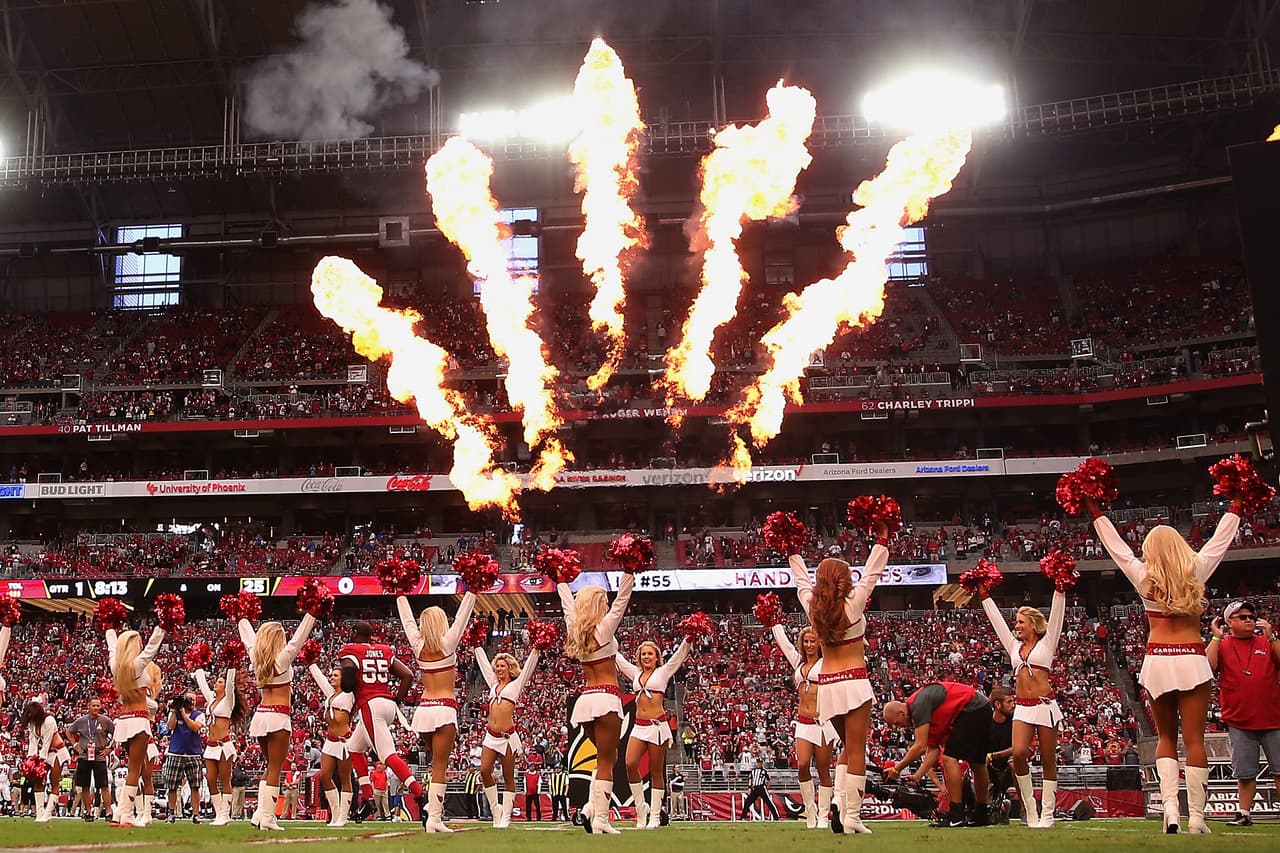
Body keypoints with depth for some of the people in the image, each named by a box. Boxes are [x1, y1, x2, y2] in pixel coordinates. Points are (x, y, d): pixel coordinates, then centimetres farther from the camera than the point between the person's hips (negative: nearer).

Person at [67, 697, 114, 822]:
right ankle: (88, 812, 14)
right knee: (85, 786, 5)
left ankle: (108, 811, -5)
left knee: (104, 785, -6)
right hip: (83, 756, 2)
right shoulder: (81, 721, 4)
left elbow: (116, 734, 8)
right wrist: (75, 744, 10)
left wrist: (109, 748, 2)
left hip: (99, 757, -2)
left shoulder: (106, 721, -1)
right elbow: (68, 731, 20)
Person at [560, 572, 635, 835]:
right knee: (606, 761, -4)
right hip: (606, 698, -7)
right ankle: (600, 819, -9)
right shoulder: (604, 628, -8)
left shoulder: (575, 630, 8)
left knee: (607, 757, 18)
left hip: (585, 700, 7)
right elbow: (622, 599, -11)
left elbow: (567, 602, 23)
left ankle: (592, 806, 2)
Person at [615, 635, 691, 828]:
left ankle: (655, 816, 6)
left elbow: (680, 655, -2)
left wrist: (688, 638, -17)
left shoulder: (663, 672, 7)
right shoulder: (636, 673, 16)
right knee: (630, 764, -14)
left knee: (656, 771, 0)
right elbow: (616, 657, 21)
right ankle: (641, 807, 1)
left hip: (658, 725, -3)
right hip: (639, 726, 4)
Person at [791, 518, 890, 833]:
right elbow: (871, 573, -1)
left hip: (826, 685, 5)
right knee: (856, 751, -4)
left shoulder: (812, 606, 4)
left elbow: (802, 580, 20)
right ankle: (852, 816, -10)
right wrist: (882, 540, 7)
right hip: (853, 682, -5)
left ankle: (839, 799, 1)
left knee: (848, 747, 20)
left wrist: (794, 553, 32)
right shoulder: (852, 604, -7)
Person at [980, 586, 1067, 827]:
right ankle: (1030, 810, -4)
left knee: (1048, 760, 0)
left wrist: (1060, 588, -6)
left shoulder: (1047, 643, 8)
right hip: (1022, 708, 3)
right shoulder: (1014, 646, 18)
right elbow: (996, 619, 21)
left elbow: (1056, 614, 1)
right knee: (1018, 753, -16)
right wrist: (984, 595, 22)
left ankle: (1047, 814, 4)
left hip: (1046, 705, -3)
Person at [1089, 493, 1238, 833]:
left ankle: (1170, 805, -5)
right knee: (1194, 739, -1)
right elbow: (1221, 538, 11)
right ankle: (1196, 815, -2)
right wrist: (1236, 504, 23)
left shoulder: (1144, 576, -1)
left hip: (1157, 662, 1)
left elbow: (1114, 543, 8)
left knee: (1166, 738, 11)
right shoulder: (1195, 571, -1)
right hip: (1192, 661, -1)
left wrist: (1093, 509, 17)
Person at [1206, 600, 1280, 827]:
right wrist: (1216, 637, -10)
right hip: (1239, 721, -1)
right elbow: (1207, 667, -11)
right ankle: (1245, 813, 12)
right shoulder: (1221, 646, 6)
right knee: (1245, 772, 4)